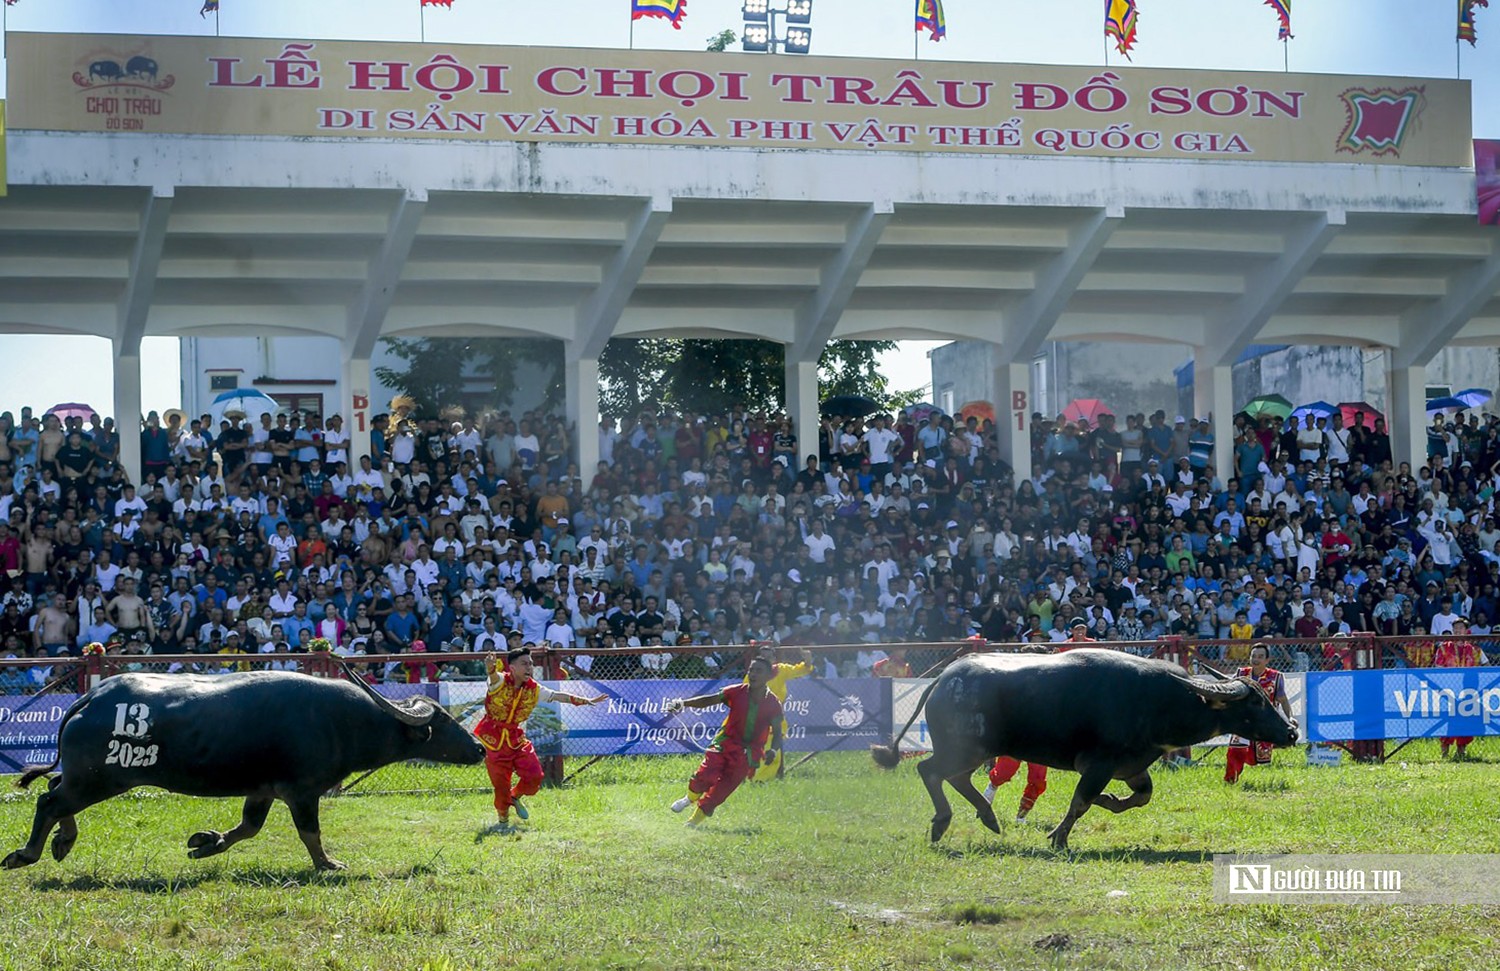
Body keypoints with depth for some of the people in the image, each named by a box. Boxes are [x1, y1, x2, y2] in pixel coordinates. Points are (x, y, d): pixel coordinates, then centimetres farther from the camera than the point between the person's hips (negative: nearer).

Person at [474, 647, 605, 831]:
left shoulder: (534, 689, -3)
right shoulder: (500, 682, -19)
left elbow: (558, 696, 4)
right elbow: (493, 675, -41)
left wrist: (586, 701, -1)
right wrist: (490, 667, -67)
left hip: (516, 738, 5)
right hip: (494, 739, -5)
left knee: (534, 776, -4)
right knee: (501, 783, -4)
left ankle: (515, 797, 28)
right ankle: (503, 821, 19)